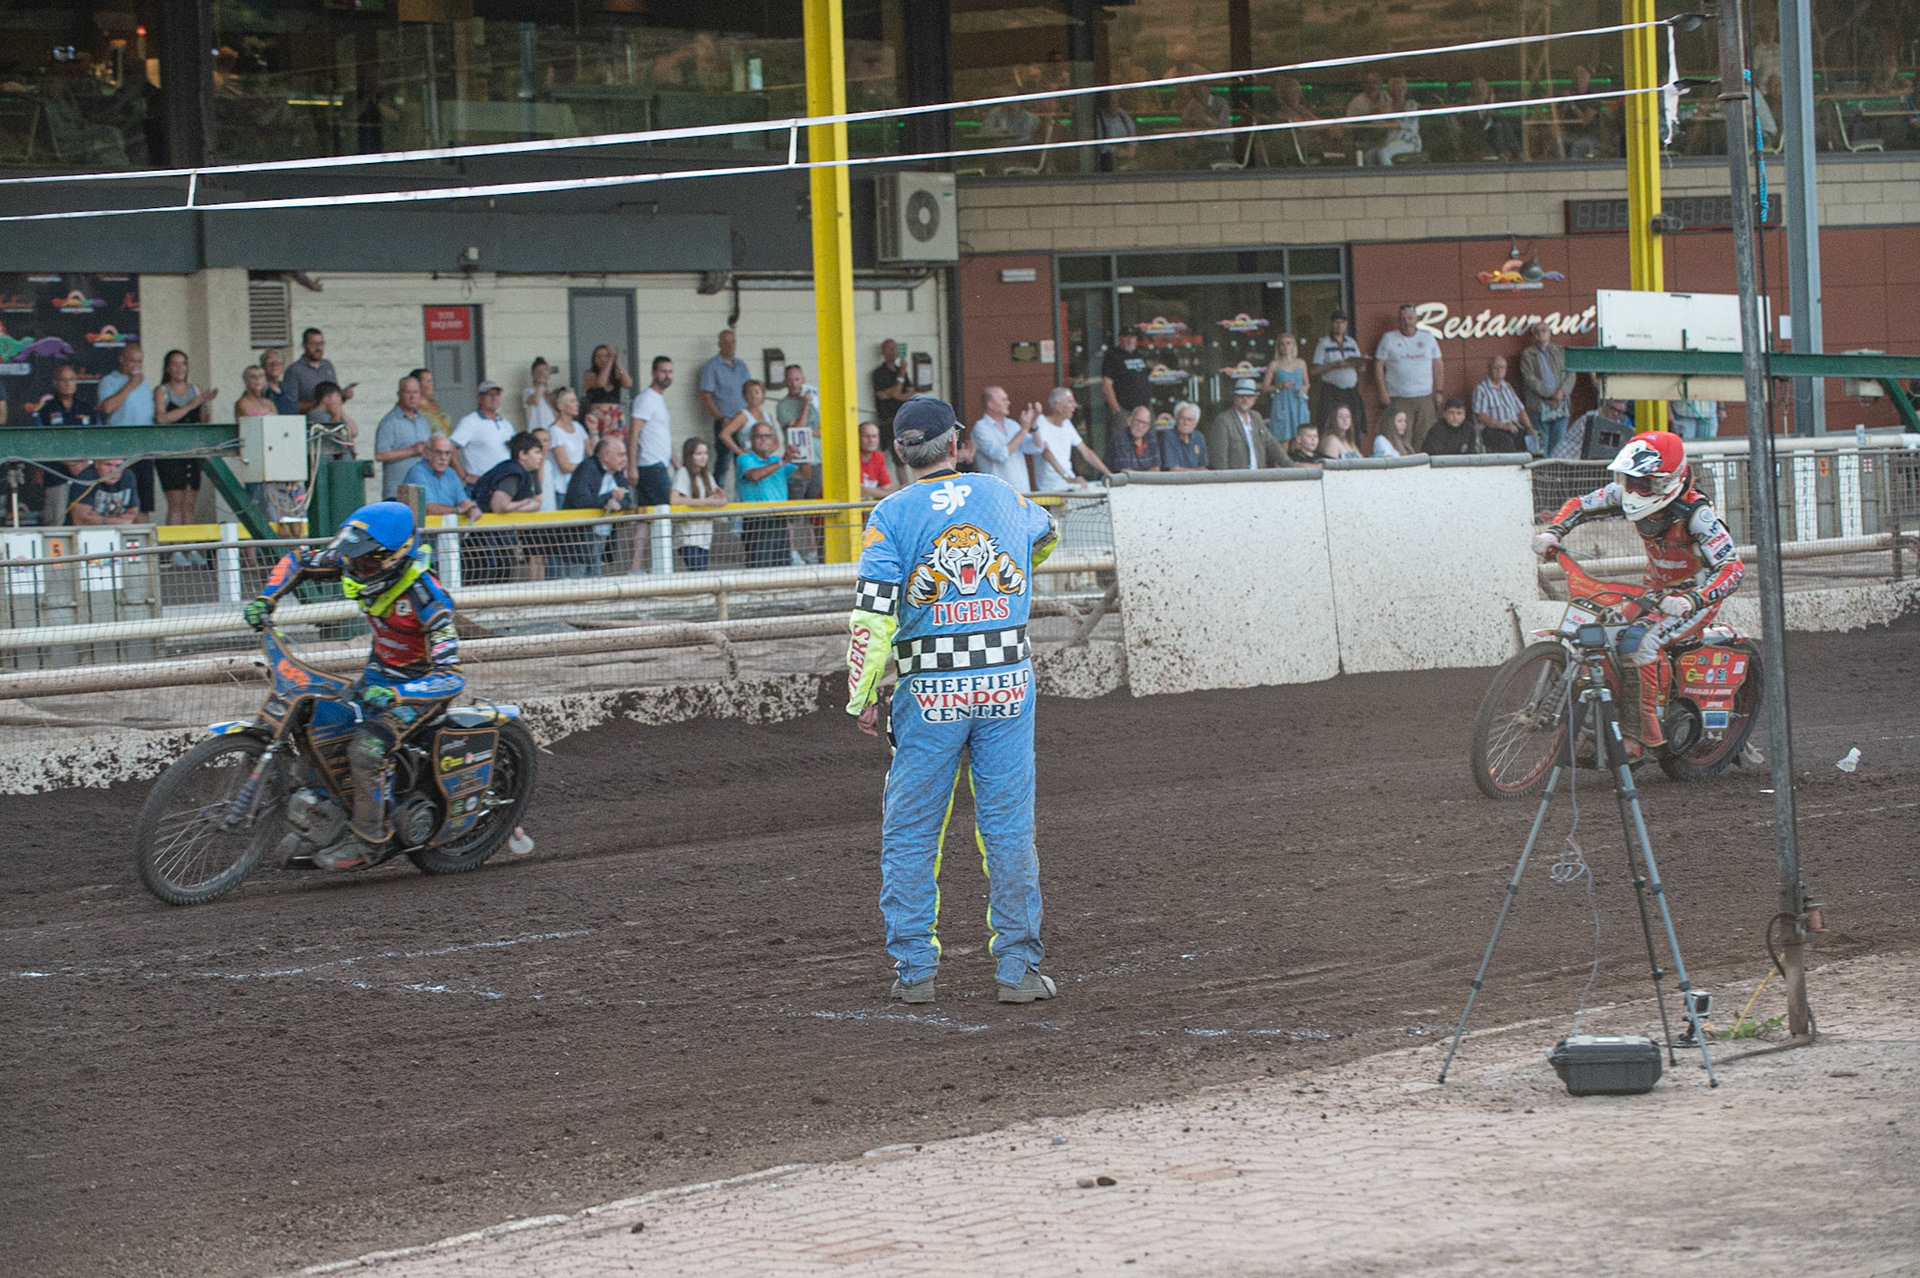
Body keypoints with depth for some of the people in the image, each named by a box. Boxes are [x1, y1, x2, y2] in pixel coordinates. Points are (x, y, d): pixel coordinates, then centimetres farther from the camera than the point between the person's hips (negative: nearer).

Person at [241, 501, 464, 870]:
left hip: (421, 685, -8)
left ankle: (368, 840, -13)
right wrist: (266, 598, -10)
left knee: (366, 749, -27)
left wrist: (393, 695, -48)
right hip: (377, 673, 8)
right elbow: (299, 560, 7)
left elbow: (451, 676, -35)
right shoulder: (353, 562, -11)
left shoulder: (424, 594, -31)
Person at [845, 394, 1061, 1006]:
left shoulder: (893, 515, -3)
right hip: (1008, 681, 2)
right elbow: (1046, 532, 31)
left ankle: (914, 970, 7)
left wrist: (864, 698, -6)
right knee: (1009, 829, 5)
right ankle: (1017, 967, 5)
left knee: (911, 835, 7)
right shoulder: (1003, 497, 7)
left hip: (930, 692, -2)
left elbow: (873, 613, -11)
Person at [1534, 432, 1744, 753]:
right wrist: (1553, 532, -15)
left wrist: (1689, 601, -48)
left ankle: (1651, 728, -24)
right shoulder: (1626, 494, -9)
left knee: (1639, 641, -30)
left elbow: (1733, 569, -33)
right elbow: (1580, 506, 6)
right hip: (1656, 589, 8)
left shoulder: (1695, 513, -28)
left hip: (1697, 597, -8)